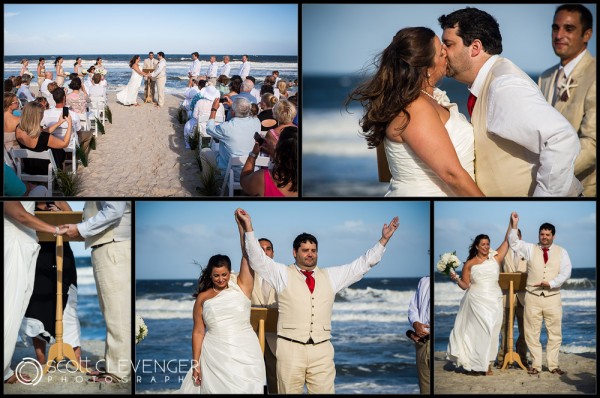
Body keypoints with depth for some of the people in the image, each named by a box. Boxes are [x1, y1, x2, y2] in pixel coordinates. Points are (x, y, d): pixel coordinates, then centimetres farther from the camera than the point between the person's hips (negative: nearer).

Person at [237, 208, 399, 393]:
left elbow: (363, 264, 18)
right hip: (290, 348, -2)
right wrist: (249, 228, -15)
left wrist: (384, 239, 12)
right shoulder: (283, 274, 7)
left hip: (322, 350, 2)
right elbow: (258, 260, -4)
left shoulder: (330, 276, 16)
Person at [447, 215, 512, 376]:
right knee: (478, 331, -3)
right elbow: (466, 285, 3)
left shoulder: (495, 258, 5)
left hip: (494, 301, 2)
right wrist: (456, 279, -15)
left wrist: (512, 223, -6)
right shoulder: (469, 264, 2)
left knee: (491, 331, 3)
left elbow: (507, 241, 0)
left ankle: (486, 363, 10)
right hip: (476, 301, -2)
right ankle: (475, 364, 3)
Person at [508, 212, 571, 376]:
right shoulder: (530, 249, 9)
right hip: (533, 296, 0)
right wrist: (514, 225, -14)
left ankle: (553, 365, 11)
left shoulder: (562, 252, 7)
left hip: (553, 296, 0)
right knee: (532, 332, 1)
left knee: (555, 333, 2)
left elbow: (565, 273, -2)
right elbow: (514, 243, -2)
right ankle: (536, 365, 8)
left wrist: (551, 283, -15)